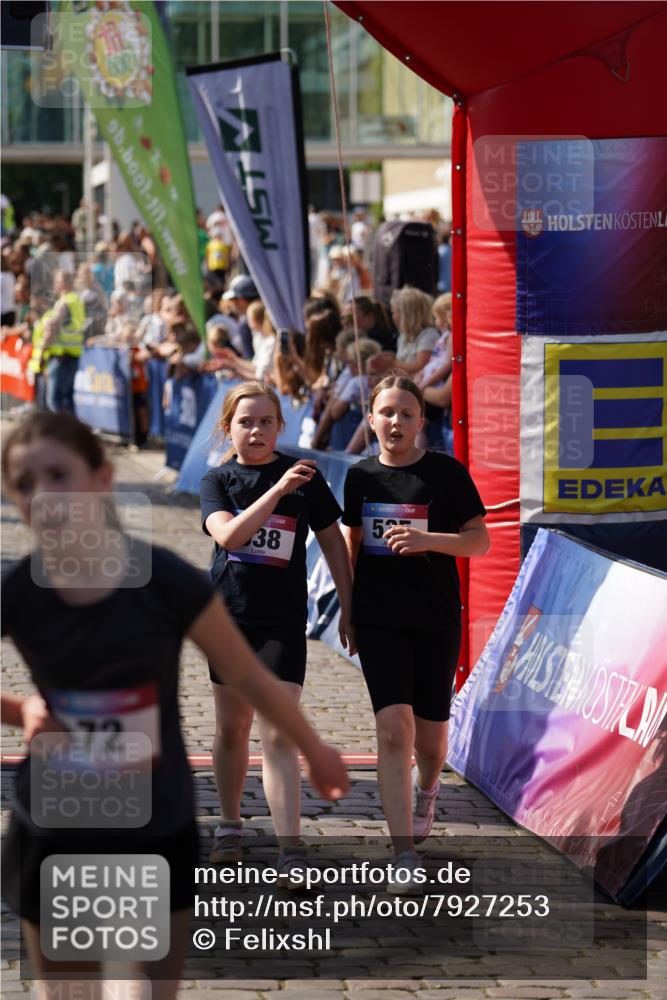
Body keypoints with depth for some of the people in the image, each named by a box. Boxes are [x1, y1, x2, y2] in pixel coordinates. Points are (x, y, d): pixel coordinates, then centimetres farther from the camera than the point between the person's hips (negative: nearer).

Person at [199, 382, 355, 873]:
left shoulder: (306, 477, -1)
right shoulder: (217, 481, 1)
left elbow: (333, 542, 6)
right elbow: (228, 535, -18)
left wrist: (348, 608, 5)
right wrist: (278, 489, -25)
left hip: (283, 620, -2)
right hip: (229, 614, 2)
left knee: (278, 736, -11)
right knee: (232, 728, 14)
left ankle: (291, 853, -14)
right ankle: (230, 825, 33)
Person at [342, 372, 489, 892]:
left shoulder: (447, 472, -4)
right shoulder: (361, 475, 5)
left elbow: (481, 541, -5)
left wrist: (427, 539, -21)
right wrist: (345, 606, 16)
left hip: (436, 619, -1)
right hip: (379, 619, 1)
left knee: (429, 732, 8)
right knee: (393, 725, -13)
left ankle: (426, 789, 47)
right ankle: (404, 855, -14)